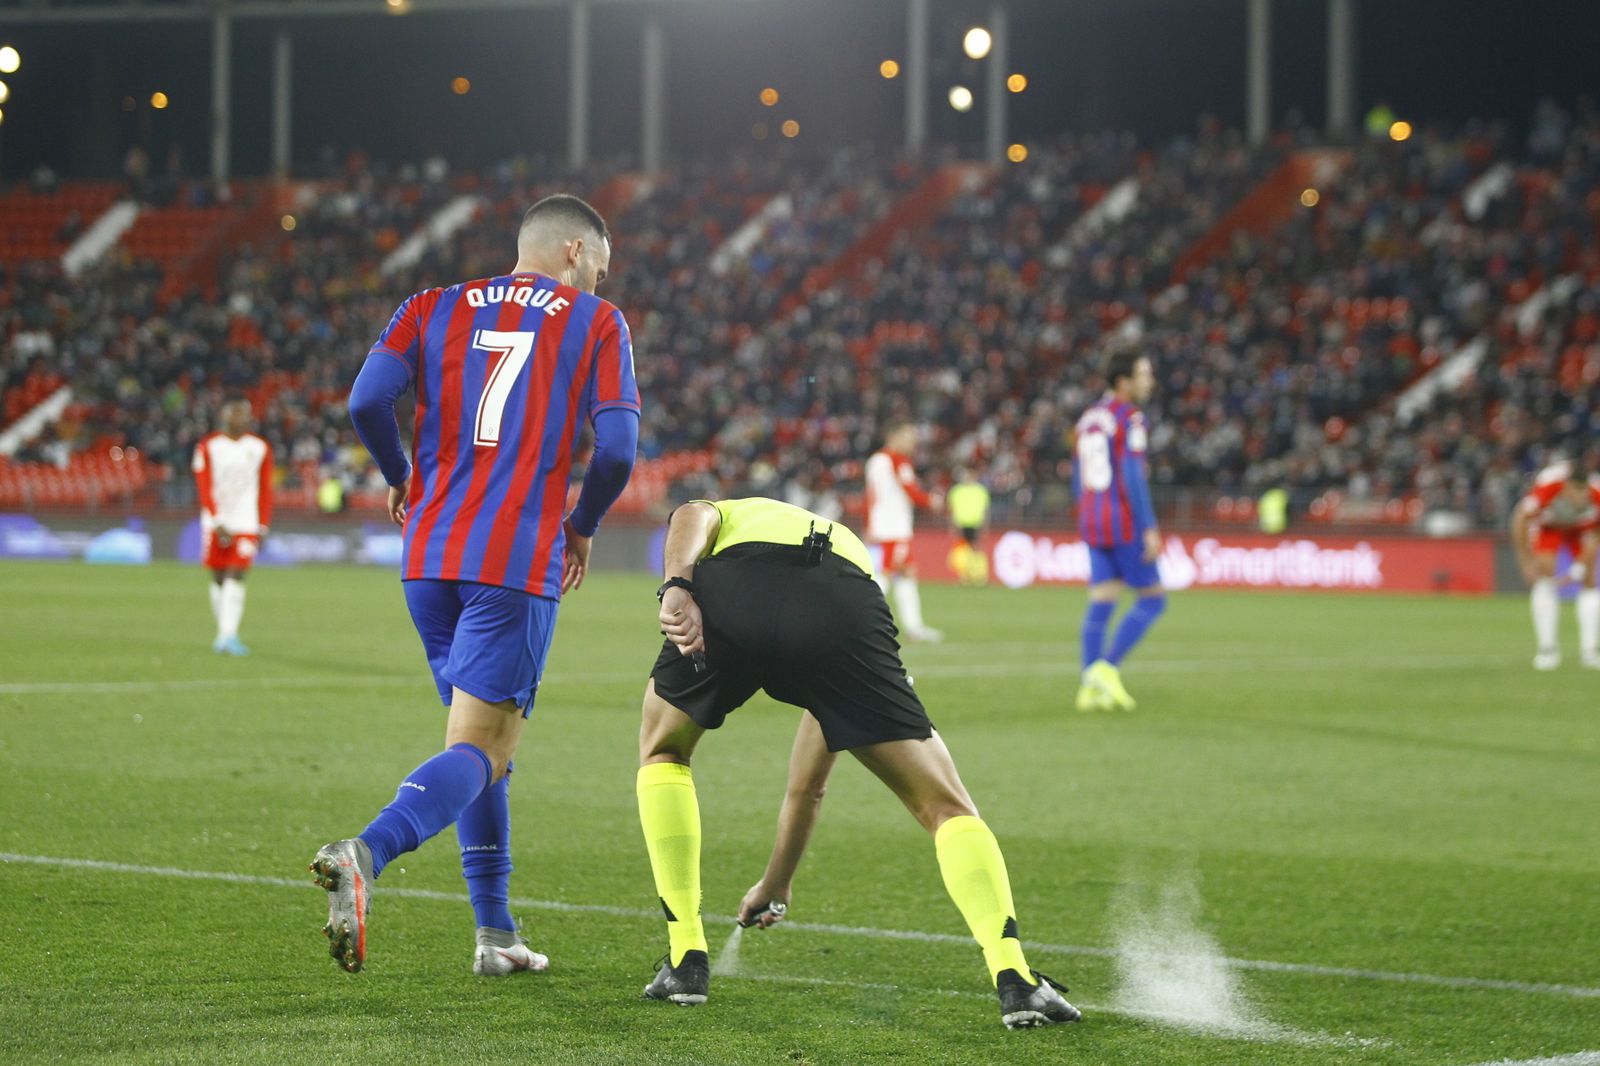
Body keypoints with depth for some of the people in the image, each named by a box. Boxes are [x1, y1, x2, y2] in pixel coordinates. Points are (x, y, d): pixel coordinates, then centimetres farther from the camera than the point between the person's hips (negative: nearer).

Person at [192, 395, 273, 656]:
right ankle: (224, 633, 19)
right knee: (218, 578, 7)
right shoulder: (208, 446, 2)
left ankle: (228, 635, -20)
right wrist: (217, 522, -11)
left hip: (246, 524, 0)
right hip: (216, 522, 0)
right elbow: (204, 488, -3)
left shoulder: (260, 448, 7)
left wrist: (262, 527, 4)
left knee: (236, 577, -13)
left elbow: (265, 491, 9)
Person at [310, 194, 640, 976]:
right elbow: (616, 449, -5)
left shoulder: (435, 309, 13)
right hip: (518, 561, -5)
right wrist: (581, 528, 13)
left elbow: (368, 400, -2)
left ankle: (496, 934, 17)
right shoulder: (596, 324, 5)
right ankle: (365, 854, -34)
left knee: (480, 740, 18)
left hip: (429, 557, 5)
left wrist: (402, 480, 16)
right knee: (480, 750, -7)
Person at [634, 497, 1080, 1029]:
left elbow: (690, 518, 11)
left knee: (662, 752, 30)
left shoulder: (723, 515, 44)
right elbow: (809, 783, 54)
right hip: (843, 618, 1)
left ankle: (686, 961, 22)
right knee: (947, 807, 14)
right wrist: (777, 884, 66)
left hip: (727, 592, -1)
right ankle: (1014, 979, -5)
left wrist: (676, 588, -7)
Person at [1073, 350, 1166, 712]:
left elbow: (1078, 475, 18)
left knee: (1101, 604, 8)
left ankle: (1090, 687, 3)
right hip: (1124, 523, -8)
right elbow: (1132, 475, -19)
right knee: (1152, 599, 0)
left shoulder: (1089, 418, 13)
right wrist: (1149, 528, -18)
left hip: (1092, 519, 8)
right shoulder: (1129, 418, -12)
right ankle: (1107, 667, -9)